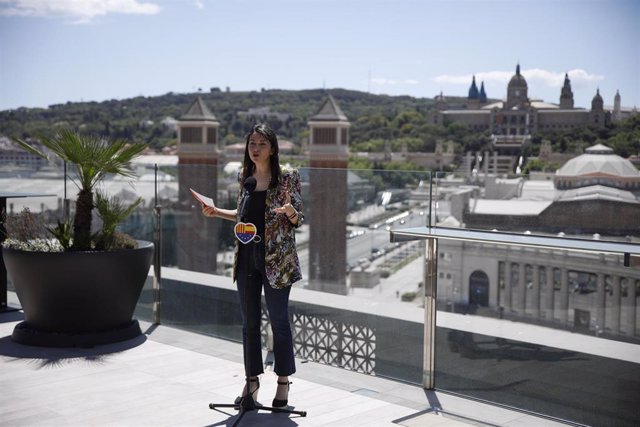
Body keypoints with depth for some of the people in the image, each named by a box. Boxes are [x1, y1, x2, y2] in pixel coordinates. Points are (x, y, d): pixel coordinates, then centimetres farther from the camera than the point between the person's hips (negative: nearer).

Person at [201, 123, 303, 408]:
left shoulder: (287, 176, -7)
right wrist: (217, 212, 8)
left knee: (279, 320, 3)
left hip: (276, 258, -5)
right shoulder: (244, 176, 8)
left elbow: (299, 220, -5)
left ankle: (283, 381, 18)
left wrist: (291, 213, -27)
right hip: (246, 255, 5)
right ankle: (252, 380, 24)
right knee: (249, 321, 11)